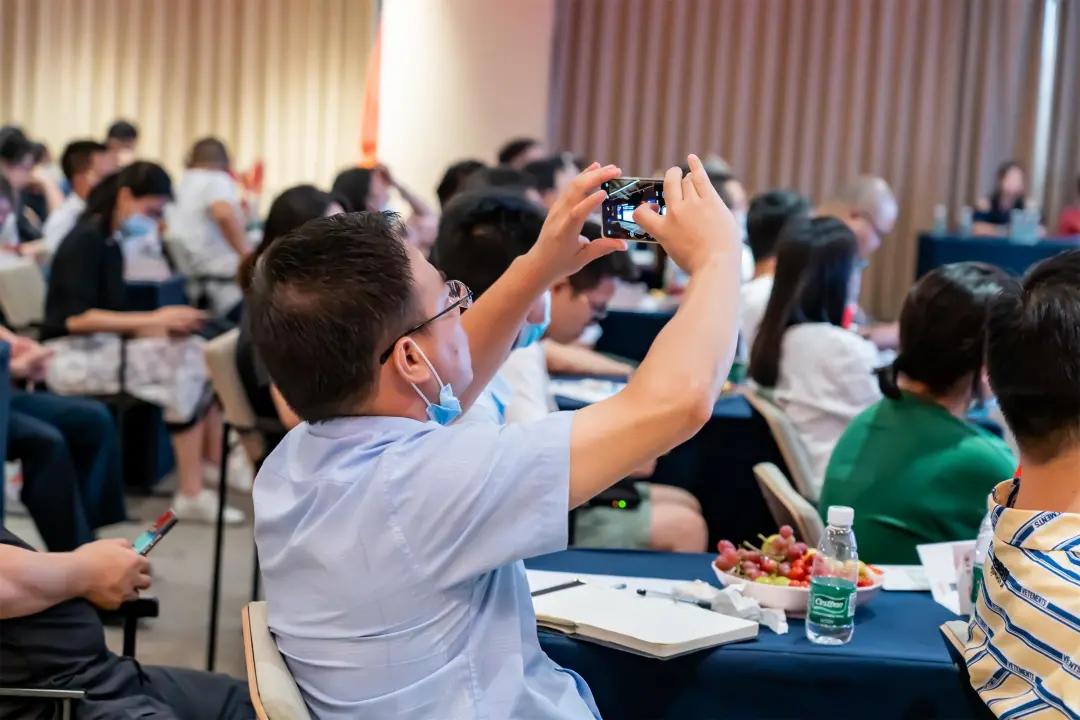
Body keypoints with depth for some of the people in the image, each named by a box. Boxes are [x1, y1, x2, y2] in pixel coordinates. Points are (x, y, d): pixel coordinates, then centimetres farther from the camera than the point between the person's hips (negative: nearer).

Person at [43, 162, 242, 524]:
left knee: (196, 351, -10)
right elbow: (76, 318, -22)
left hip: (104, 346, 8)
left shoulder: (110, 242, 12)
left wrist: (164, 324, -5)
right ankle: (191, 494, -20)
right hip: (74, 356, -8)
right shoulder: (85, 240, -14)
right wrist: (153, 319, -22)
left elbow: (114, 316, 12)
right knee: (186, 364, -22)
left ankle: (217, 464, -6)